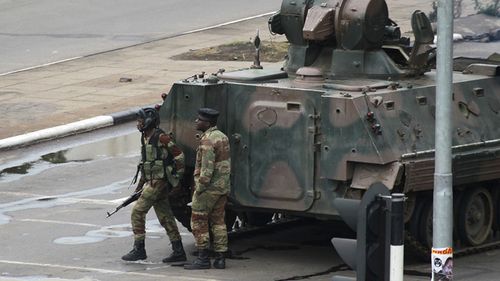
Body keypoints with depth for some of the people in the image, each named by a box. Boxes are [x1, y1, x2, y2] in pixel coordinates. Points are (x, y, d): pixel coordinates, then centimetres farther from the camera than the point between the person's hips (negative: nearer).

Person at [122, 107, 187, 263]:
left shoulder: (161, 138, -13)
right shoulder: (145, 139, 15)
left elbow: (179, 155, -13)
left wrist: (176, 178, -12)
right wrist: (139, 186, 21)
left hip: (159, 181, -9)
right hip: (151, 181, 9)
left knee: (137, 212, -9)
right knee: (165, 217, 8)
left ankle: (139, 249, -5)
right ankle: (178, 252, 10)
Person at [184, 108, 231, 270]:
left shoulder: (207, 140, -17)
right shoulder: (222, 137, 12)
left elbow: (207, 168, -23)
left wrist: (199, 188, -18)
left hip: (208, 187, -9)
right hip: (223, 187, 9)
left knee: (199, 221, -1)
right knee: (218, 221, 12)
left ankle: (203, 258, -1)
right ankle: (220, 258, 10)